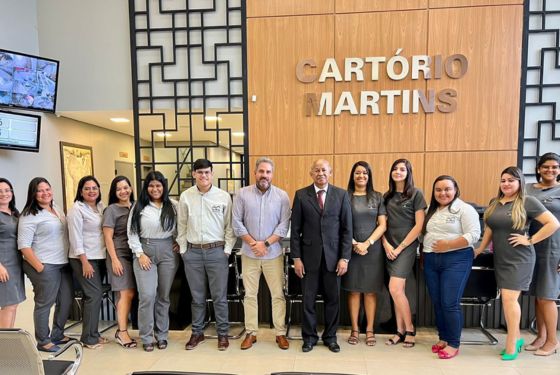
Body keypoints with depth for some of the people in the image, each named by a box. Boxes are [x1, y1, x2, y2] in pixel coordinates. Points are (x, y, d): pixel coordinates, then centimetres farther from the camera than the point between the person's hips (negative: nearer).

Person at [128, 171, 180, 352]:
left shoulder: (173, 206, 3)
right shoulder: (139, 206, 1)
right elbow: (131, 232, 1)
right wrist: (140, 253, -5)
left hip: (168, 252, 1)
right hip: (145, 251, -1)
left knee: (163, 296, 9)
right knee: (147, 295, -5)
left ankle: (162, 335, 23)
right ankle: (146, 337, 11)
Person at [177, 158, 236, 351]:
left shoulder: (224, 196, -3)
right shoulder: (185, 196, 1)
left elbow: (229, 226, 0)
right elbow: (182, 226, 7)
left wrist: (227, 250, -3)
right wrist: (183, 250, 5)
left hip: (217, 251, -1)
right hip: (193, 252, 2)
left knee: (219, 296, 7)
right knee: (197, 297, 14)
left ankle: (222, 333, 23)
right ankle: (197, 332, 30)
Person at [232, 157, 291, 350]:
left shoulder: (282, 196, -2)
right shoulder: (242, 194, -2)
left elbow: (284, 225, -5)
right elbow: (237, 223, -3)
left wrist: (265, 243, -13)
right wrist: (253, 243, -11)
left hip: (273, 253, 0)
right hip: (249, 253, 1)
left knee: (278, 294, 6)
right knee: (250, 294, 10)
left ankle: (281, 333, 20)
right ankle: (251, 332, 24)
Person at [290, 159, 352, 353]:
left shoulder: (341, 195, 2)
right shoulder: (301, 195, 0)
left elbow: (347, 229, 1)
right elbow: (295, 229, 0)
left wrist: (345, 258, -4)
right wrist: (296, 258, -3)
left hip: (333, 256, 1)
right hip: (309, 256, 0)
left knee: (333, 299, 10)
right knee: (308, 299, 9)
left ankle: (330, 337, 29)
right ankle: (309, 337, 27)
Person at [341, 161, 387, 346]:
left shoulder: (377, 197, 6)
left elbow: (382, 225, 1)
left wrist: (367, 244, -9)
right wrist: (355, 244, -11)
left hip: (373, 249, 1)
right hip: (351, 248, -1)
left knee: (371, 290, 6)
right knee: (353, 290, 6)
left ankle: (370, 330, 18)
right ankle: (354, 329, 17)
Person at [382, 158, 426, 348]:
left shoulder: (416, 194, -5)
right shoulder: (387, 196, 9)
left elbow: (419, 225, -9)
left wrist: (400, 248, -10)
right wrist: (386, 245, -5)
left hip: (406, 247, -4)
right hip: (390, 248, 5)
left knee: (395, 289, -11)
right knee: (398, 290, 9)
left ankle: (410, 329, 9)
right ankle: (400, 331, 20)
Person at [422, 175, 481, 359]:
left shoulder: (464, 209, -5)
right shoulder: (431, 210, 14)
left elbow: (473, 235, -14)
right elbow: (423, 232, 17)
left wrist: (448, 245, -20)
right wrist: (424, 251, 4)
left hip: (456, 260, -6)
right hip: (430, 260, 6)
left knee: (450, 303, -5)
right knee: (437, 302, 11)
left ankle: (454, 344, 10)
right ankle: (443, 338, 26)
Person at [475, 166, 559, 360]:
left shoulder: (528, 202, -9)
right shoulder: (494, 203, 9)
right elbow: (489, 229, 18)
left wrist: (530, 240, -13)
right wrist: (480, 249, 14)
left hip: (519, 259, -6)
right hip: (500, 258, 6)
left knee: (509, 298, -7)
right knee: (508, 299, 11)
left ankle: (511, 344, 7)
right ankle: (516, 338, 26)